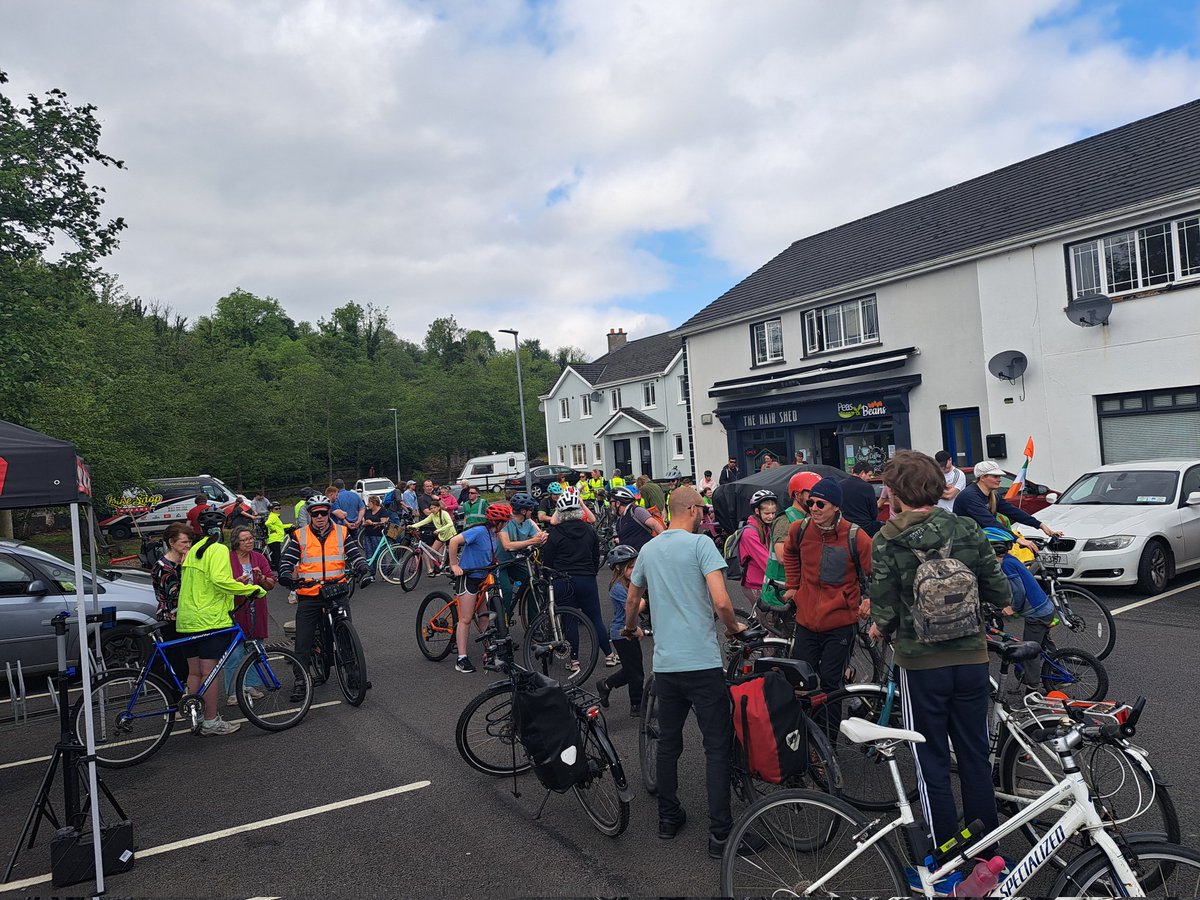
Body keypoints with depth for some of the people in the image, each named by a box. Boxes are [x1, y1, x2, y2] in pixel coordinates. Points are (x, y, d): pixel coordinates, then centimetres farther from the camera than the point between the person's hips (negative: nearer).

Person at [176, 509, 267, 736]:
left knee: (194, 672, 14)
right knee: (209, 672, -3)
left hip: (187, 619, 9)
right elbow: (219, 580, -25)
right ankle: (211, 723, 3)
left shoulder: (194, 549, 15)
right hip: (210, 620, -9)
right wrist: (251, 589, -19)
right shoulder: (218, 549, -12)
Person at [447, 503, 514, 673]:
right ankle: (462, 659, -1)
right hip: (467, 577, -8)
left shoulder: (492, 534, 7)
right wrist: (454, 565, -24)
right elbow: (454, 541, -28)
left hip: (482, 578, 9)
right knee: (466, 619, -5)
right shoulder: (479, 531, -20)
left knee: (485, 616, 11)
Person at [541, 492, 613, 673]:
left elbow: (547, 561, -5)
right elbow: (596, 556, 11)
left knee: (569, 621, 4)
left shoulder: (554, 534, -7)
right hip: (587, 580, 3)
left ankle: (574, 661, 9)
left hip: (563, 582, -2)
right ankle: (609, 655, 16)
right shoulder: (589, 530, 4)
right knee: (596, 619, 10)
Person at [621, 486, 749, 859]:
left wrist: (631, 628, 40)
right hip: (703, 662, -6)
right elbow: (721, 601, -18)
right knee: (717, 746, 3)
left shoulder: (648, 549, 9)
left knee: (668, 742, 17)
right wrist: (734, 627, 2)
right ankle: (720, 833, 5)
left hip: (664, 663, 6)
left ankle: (668, 818, 28)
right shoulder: (700, 543, -10)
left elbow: (632, 599, 21)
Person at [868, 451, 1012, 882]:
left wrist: (881, 629, 9)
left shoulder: (886, 540, -12)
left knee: (933, 762, 10)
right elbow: (1000, 593, 0)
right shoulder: (968, 530, -3)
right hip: (971, 657, 3)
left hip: (921, 663, -3)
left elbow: (885, 609, -12)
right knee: (975, 757, 17)